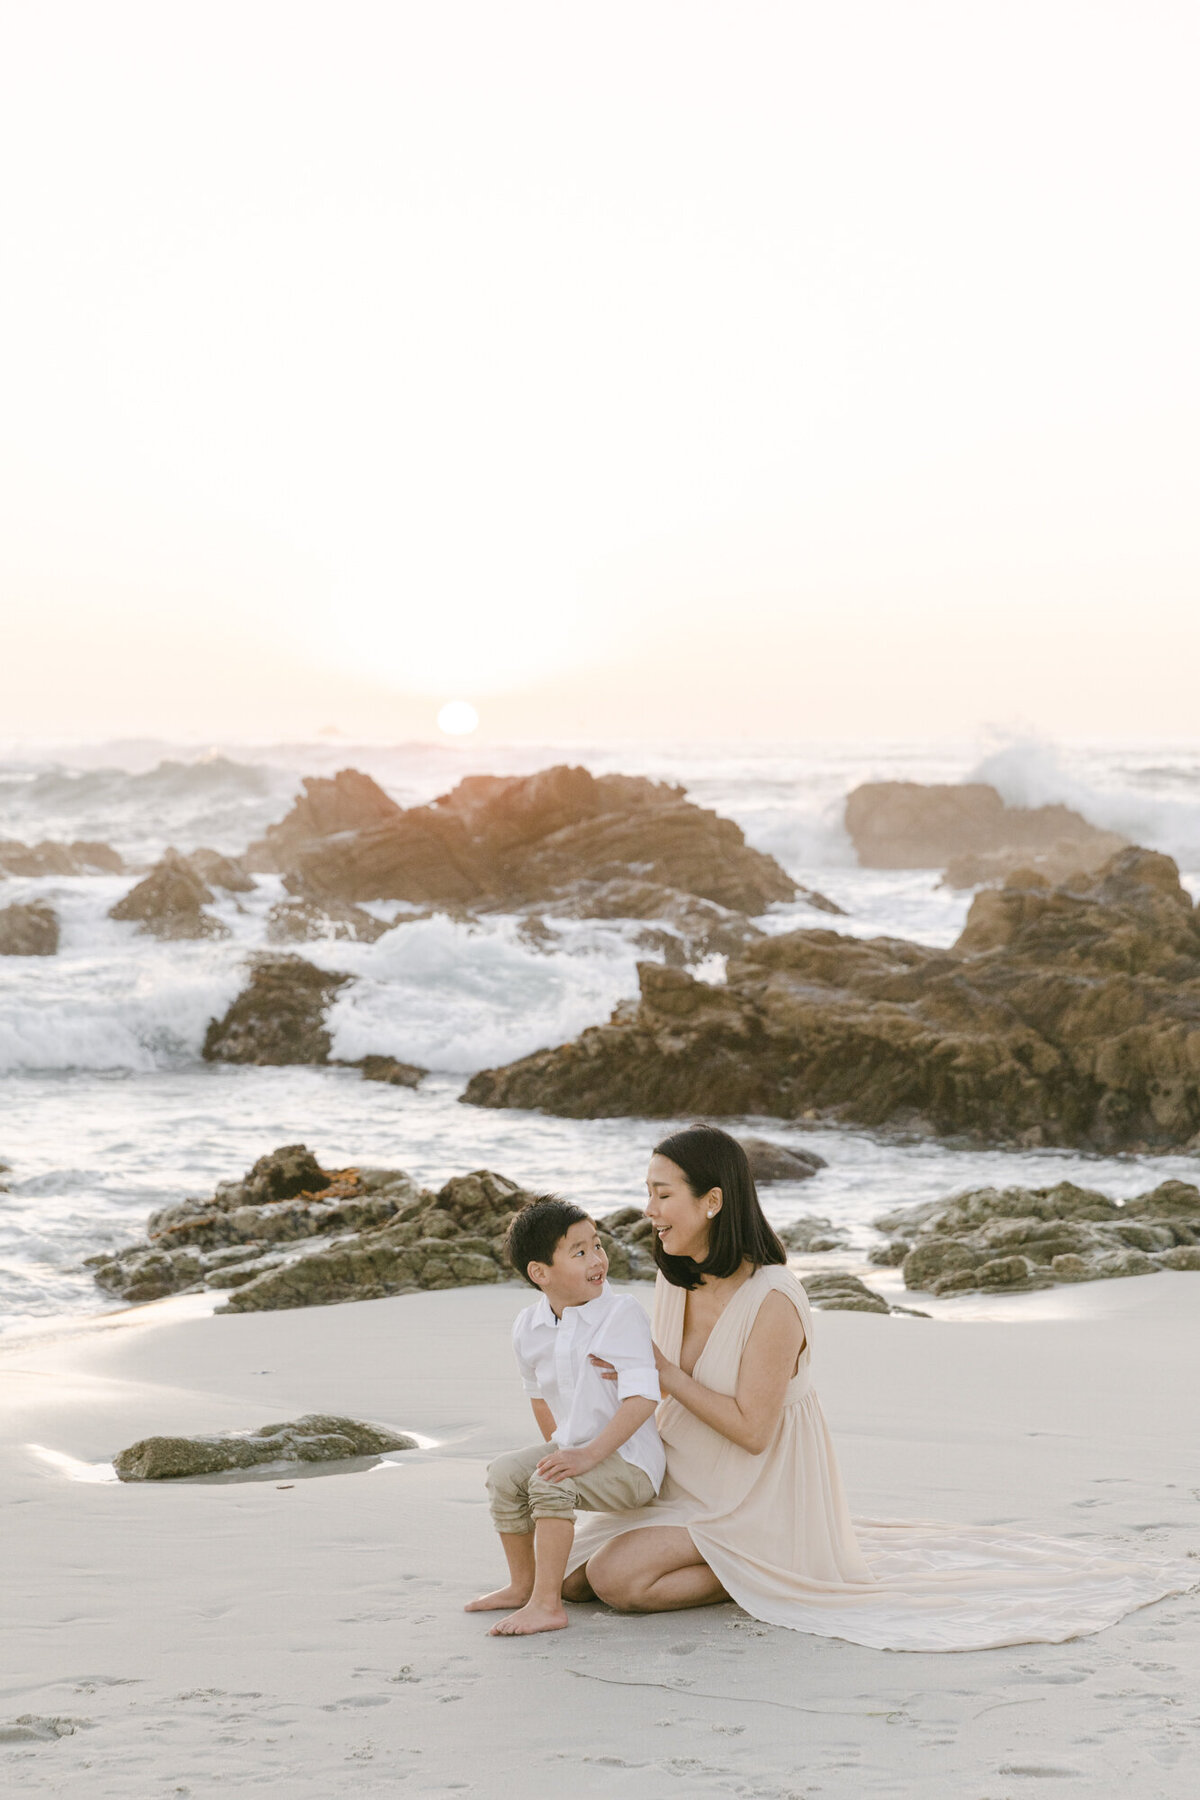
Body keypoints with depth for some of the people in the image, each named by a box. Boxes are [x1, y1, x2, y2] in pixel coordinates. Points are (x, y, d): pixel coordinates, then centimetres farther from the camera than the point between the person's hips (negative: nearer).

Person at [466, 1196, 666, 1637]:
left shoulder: (622, 1313, -16)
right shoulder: (528, 1328, 2)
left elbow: (641, 1398, -24)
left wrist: (589, 1454, -29)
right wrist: (559, 1448, 19)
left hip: (628, 1460, -7)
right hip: (573, 1449, 7)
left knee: (550, 1483, -26)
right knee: (505, 1473, -4)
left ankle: (547, 1605, -22)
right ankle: (523, 1584, 14)